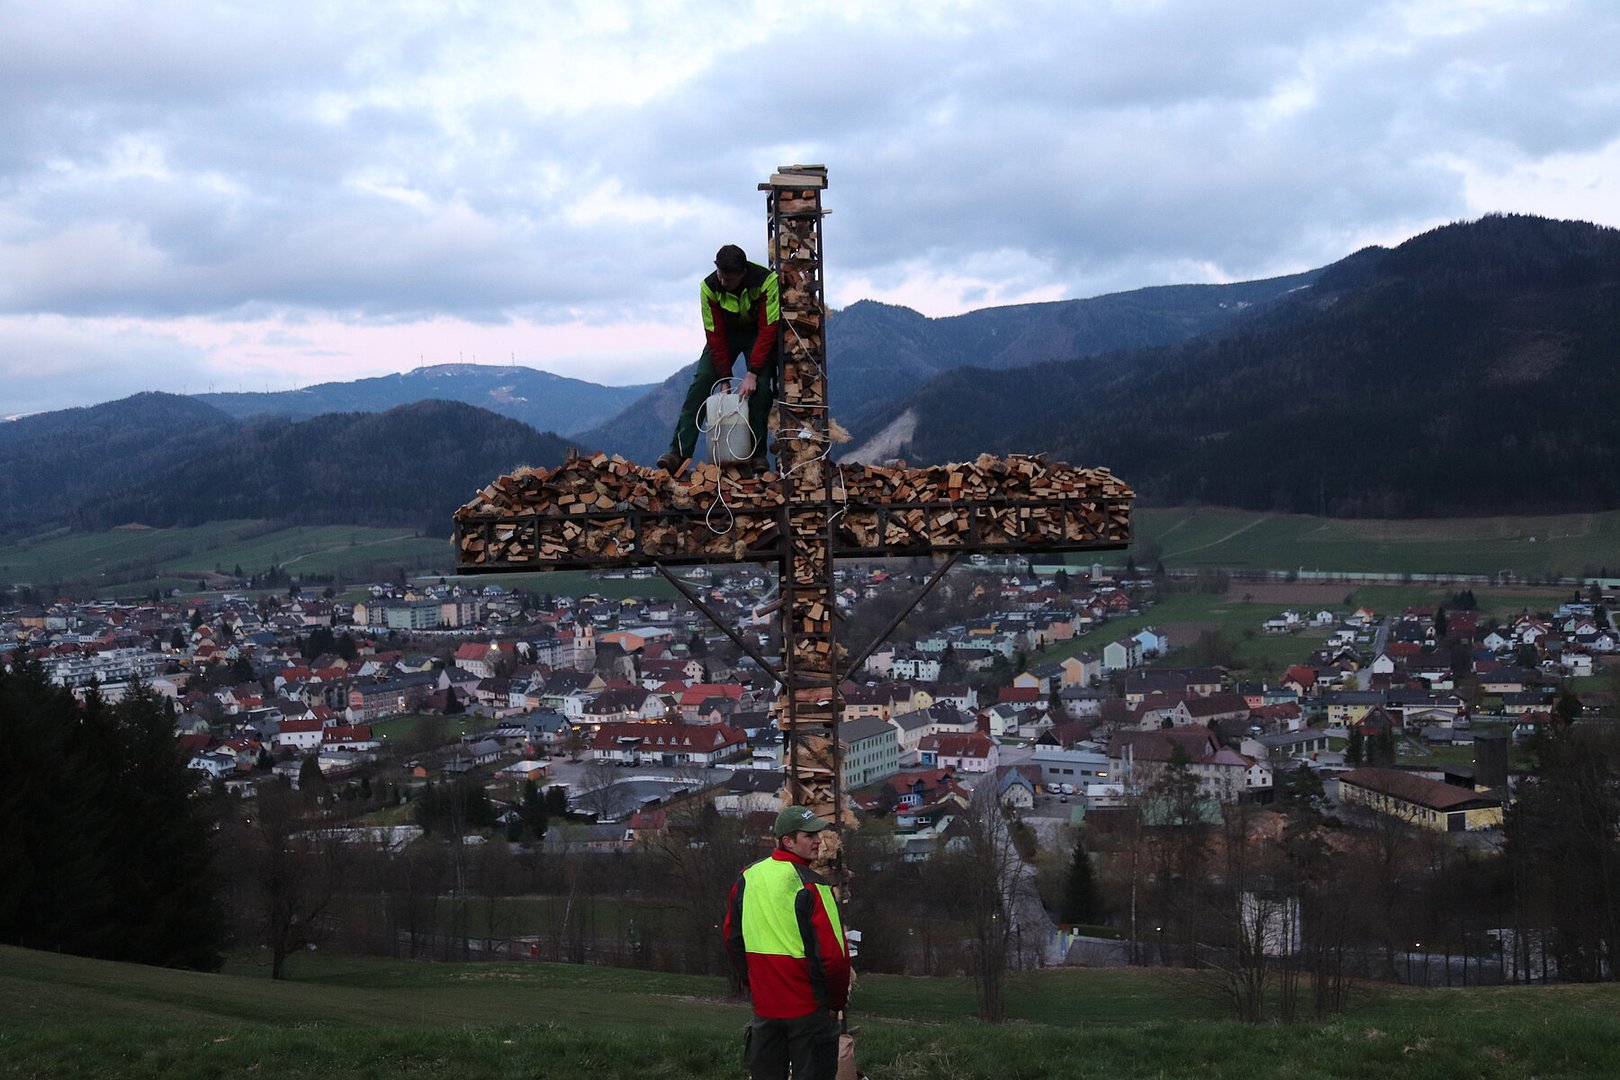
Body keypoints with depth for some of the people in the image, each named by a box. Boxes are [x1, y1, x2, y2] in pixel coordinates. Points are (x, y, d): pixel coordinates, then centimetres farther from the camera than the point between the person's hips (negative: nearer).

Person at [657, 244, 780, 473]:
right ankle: (678, 452, -17)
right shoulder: (710, 287, -26)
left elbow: (767, 330, -30)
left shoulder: (767, 281, -33)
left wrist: (752, 373, -33)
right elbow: (715, 334, -20)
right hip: (726, 334, 2)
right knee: (701, 382, -13)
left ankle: (758, 454, -10)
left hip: (758, 334, -2)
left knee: (761, 386, -20)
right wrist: (725, 377, -20)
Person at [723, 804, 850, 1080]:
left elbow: (732, 940, 11)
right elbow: (831, 954, -20)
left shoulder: (747, 879, 2)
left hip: (764, 1007, 6)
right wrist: (837, 1001, -4)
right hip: (807, 1008, -6)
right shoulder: (811, 887, -19)